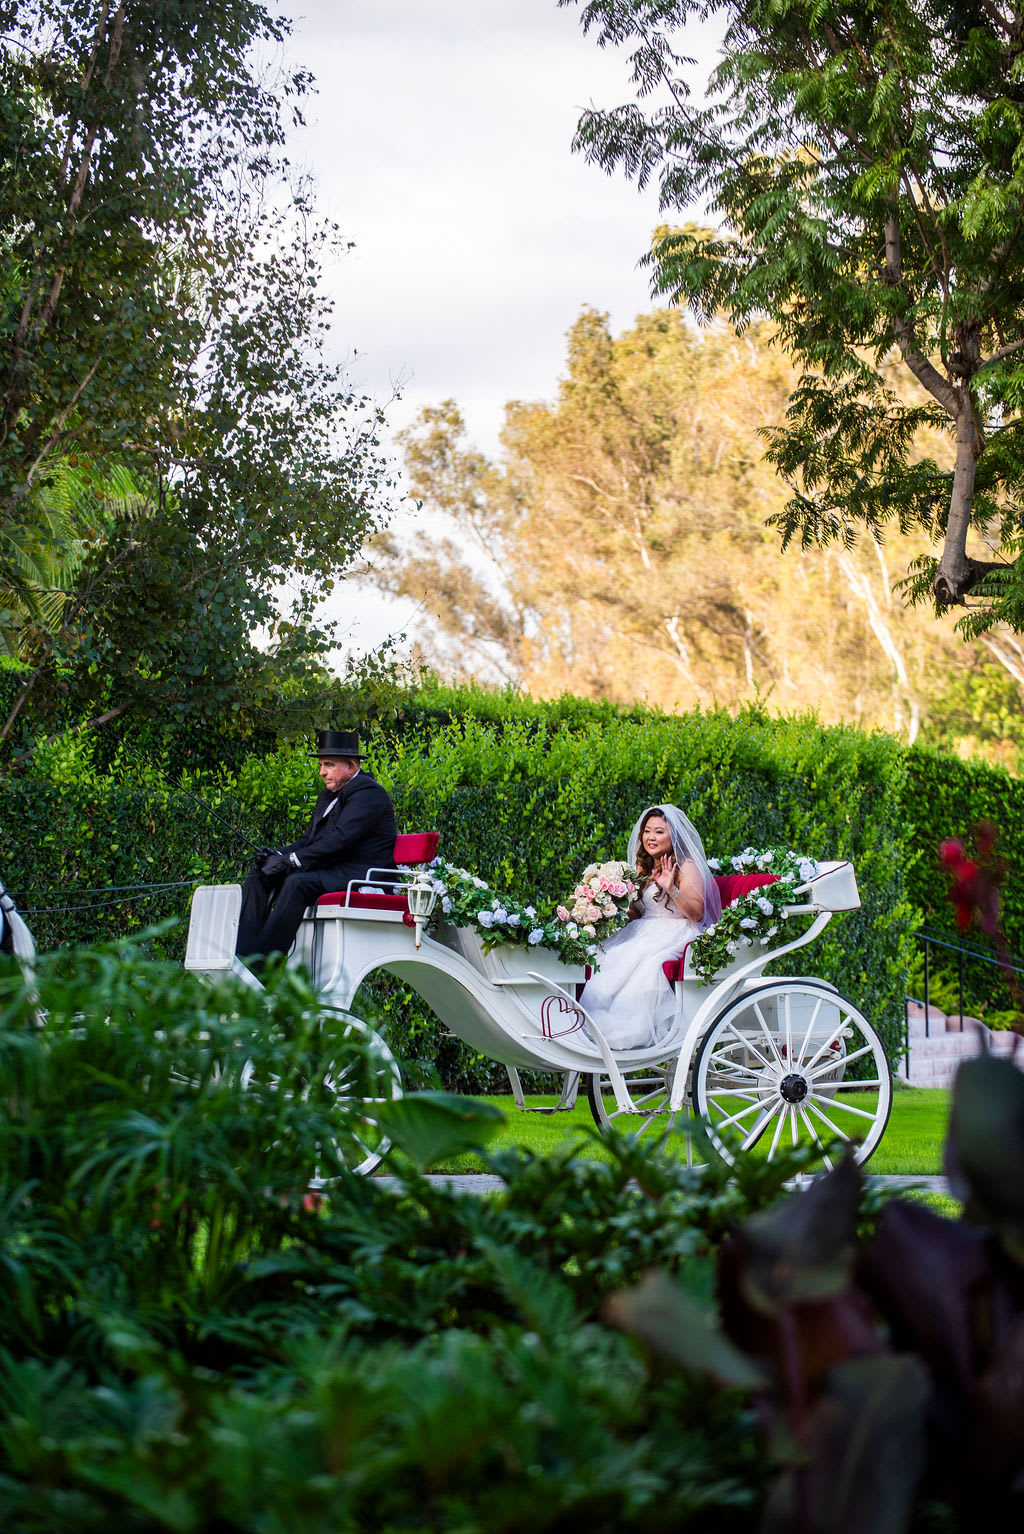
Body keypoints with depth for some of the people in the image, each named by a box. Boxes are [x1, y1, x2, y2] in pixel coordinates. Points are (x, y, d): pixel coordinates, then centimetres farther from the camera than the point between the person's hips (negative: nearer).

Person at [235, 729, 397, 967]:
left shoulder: (368, 793, -9)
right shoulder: (329, 795, 22)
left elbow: (340, 839, -20)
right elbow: (308, 840, 19)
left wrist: (291, 860, -20)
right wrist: (279, 856, -3)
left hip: (359, 876, -10)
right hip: (329, 872, 10)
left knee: (297, 883, -33)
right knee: (258, 876, -3)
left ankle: (261, 964, -37)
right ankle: (242, 957, -18)